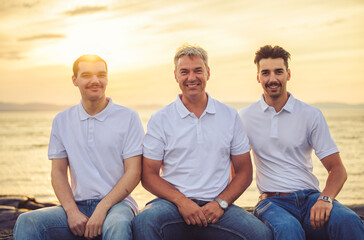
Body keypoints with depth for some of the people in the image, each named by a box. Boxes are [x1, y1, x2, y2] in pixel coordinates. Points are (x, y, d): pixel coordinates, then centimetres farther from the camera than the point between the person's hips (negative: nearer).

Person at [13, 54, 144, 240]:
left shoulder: (128, 117, 2)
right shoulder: (62, 120, 12)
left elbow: (134, 172, -3)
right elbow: (58, 171, 9)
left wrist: (102, 209, -15)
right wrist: (72, 212, -8)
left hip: (116, 203, -3)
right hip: (78, 205, 3)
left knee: (118, 225, -38)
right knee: (26, 222, -22)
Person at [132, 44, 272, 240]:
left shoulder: (230, 116, 11)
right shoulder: (160, 119, 6)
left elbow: (244, 172, 12)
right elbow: (149, 175, 4)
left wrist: (221, 203, -6)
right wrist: (181, 201, -12)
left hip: (216, 206, 1)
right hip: (173, 204, -1)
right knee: (143, 222, -34)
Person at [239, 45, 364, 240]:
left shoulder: (311, 115, 7)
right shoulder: (245, 117, 9)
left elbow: (337, 169, 2)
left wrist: (325, 198, -19)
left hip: (310, 197, 2)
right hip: (272, 201, -1)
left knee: (348, 221, -32)